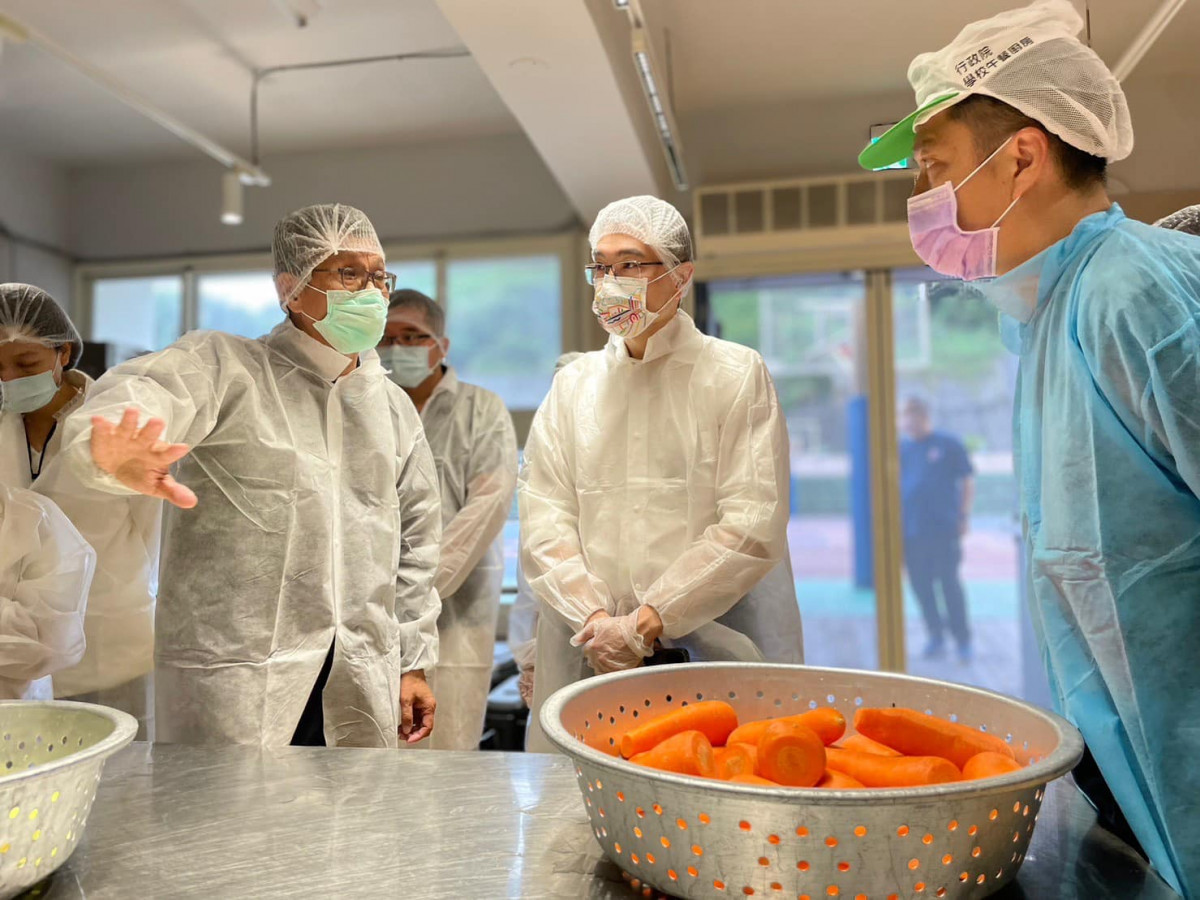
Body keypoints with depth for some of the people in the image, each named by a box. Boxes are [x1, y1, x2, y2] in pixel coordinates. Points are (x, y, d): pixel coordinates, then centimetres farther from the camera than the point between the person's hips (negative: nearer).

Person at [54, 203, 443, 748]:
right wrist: (118, 456, -47)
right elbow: (141, 395, -24)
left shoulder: (393, 407, 12)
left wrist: (414, 661, 11)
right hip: (232, 673, -4)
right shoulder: (222, 366, -2)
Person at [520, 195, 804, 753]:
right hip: (587, 654, 3)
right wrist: (595, 621, -11)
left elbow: (753, 528, -9)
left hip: (716, 650, -2)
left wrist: (645, 623, -13)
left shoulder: (737, 374, 1)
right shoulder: (573, 383, 12)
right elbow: (542, 523, 3)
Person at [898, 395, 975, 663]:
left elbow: (968, 481, 3)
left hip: (943, 530, -3)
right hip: (910, 531, 3)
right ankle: (935, 637, 22)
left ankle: (963, 641, 12)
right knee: (921, 586, 7)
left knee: (950, 585, 0)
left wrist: (964, 516, -2)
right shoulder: (900, 448, 8)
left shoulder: (949, 445, -1)